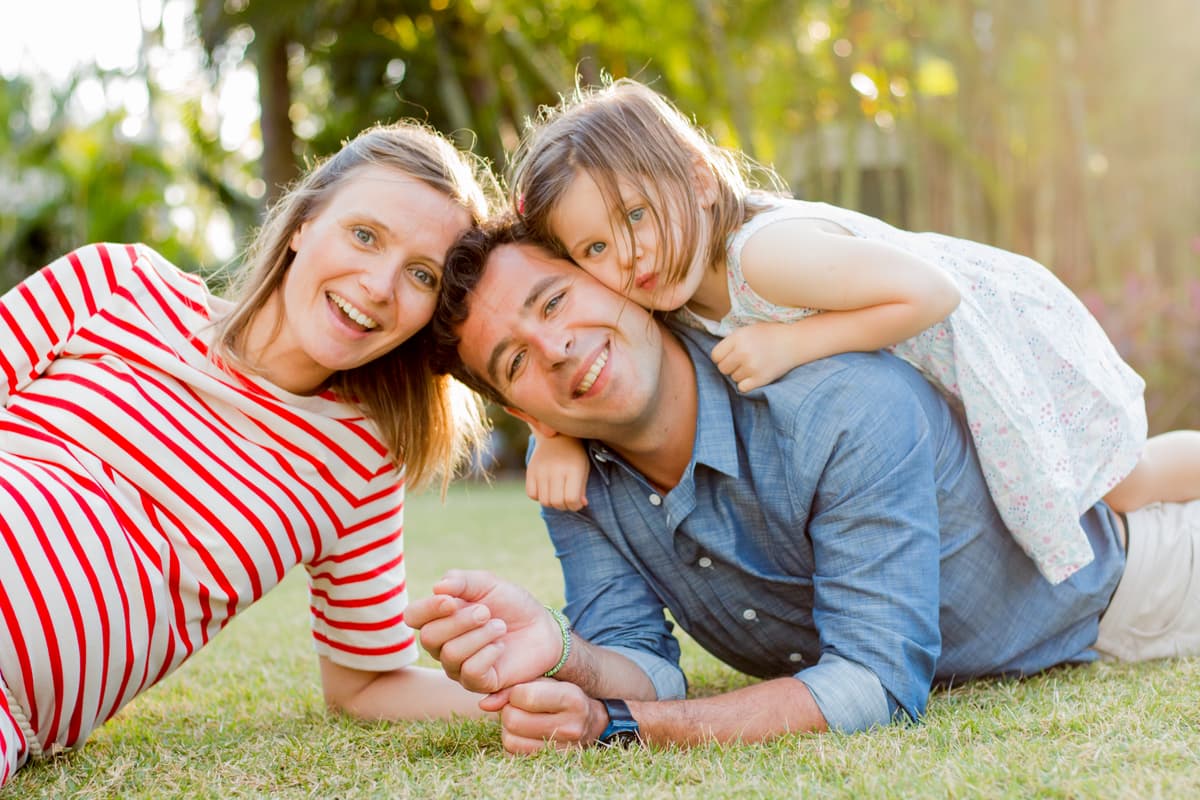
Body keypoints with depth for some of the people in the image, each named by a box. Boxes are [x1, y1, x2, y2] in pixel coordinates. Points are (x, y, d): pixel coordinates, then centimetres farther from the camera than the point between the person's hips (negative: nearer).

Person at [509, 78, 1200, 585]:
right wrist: (560, 437, -26)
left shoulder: (768, 253, -42)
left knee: (1125, 488, 15)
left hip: (1000, 327, -7)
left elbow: (932, 293, -40)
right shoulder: (664, 297, -18)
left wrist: (793, 342, -42)